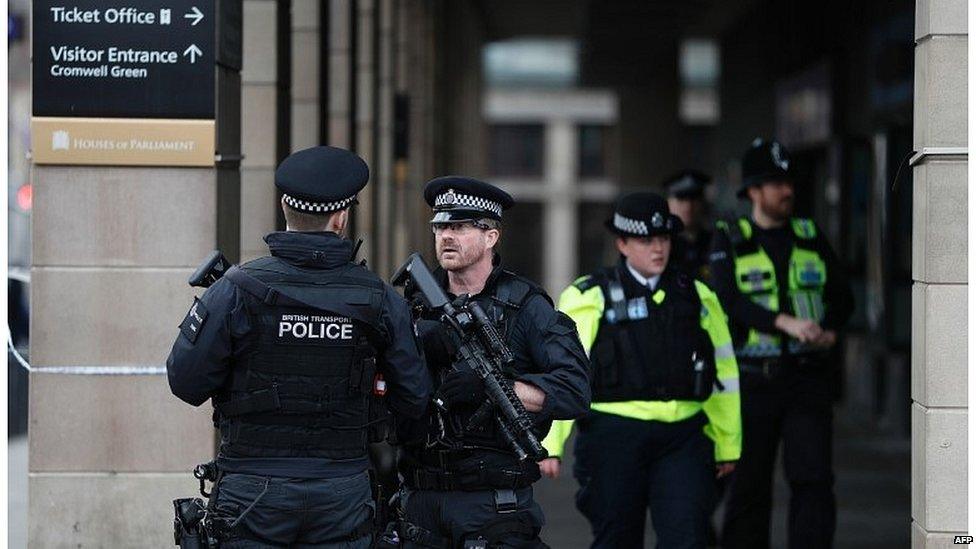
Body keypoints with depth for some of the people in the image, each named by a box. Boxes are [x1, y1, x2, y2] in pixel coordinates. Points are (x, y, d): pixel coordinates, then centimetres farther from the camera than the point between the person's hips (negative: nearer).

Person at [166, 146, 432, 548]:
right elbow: (413, 401, 4)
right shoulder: (380, 300, -2)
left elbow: (186, 382, -4)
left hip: (255, 491, -2)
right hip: (343, 492, 2)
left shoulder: (236, 291, -9)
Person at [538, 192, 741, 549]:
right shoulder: (591, 299, 0)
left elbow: (723, 373, 19)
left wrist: (727, 445, 20)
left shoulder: (697, 298, 13)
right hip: (614, 435, -2)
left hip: (683, 438, 2)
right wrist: (548, 445, -15)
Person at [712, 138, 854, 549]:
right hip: (753, 380, -1)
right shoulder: (729, 241, 1)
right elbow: (728, 300, -14)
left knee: (813, 478, -10)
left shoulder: (810, 236, 10)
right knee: (749, 485, 6)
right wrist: (786, 323, -28)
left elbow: (842, 296, 8)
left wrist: (829, 329, -14)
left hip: (807, 377, 2)